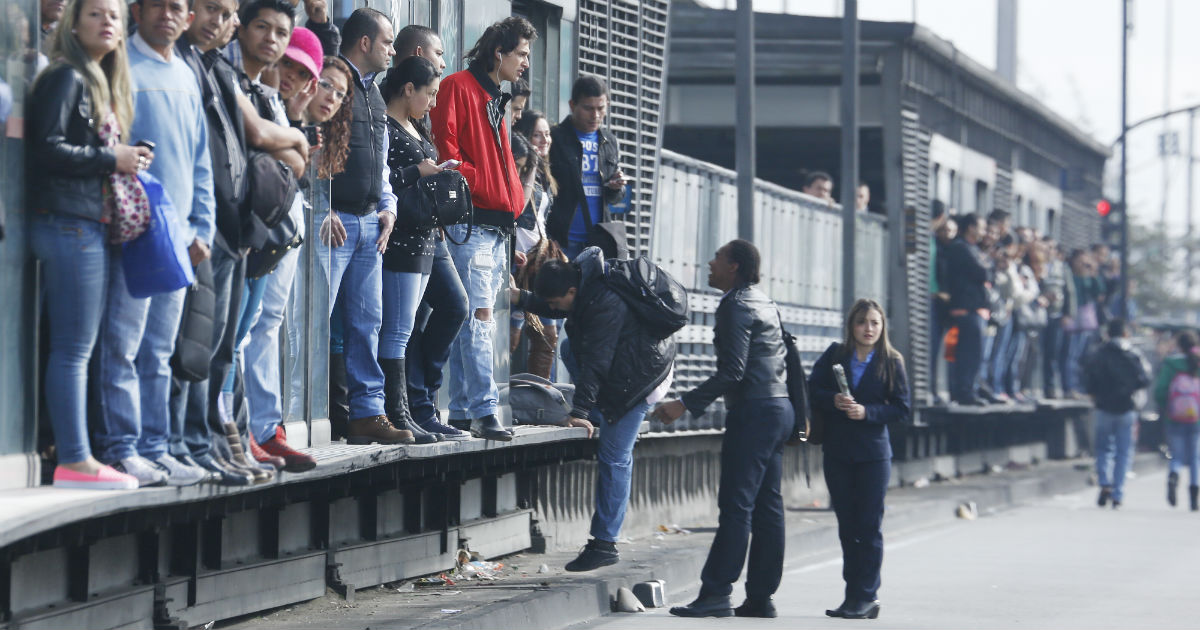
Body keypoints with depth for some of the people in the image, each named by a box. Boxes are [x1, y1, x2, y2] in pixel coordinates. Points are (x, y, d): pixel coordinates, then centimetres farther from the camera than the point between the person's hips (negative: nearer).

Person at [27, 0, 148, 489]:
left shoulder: (103, 83, 20)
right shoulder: (66, 78, -7)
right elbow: (47, 147, -16)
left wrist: (126, 160, 8)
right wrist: (111, 159, -12)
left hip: (95, 226, 9)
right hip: (68, 223, -9)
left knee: (79, 349, 9)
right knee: (72, 348, -9)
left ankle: (75, 457, 10)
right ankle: (74, 462, -9)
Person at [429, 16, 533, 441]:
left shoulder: (494, 99, 23)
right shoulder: (458, 88, -6)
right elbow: (445, 147, -15)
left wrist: (512, 204, 18)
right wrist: (475, 184, -15)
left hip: (496, 226, 9)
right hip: (471, 222, -9)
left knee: (470, 317, 8)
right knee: (479, 314, -14)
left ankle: (461, 412, 10)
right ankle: (484, 410, -18)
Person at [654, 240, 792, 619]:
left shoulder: (736, 306, -11)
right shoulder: (765, 304, 19)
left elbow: (732, 371, -19)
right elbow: (788, 358, 22)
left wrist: (685, 404, -18)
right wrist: (800, 412, 25)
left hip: (754, 412, -10)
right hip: (779, 409, 10)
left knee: (735, 505, -11)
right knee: (767, 507, 8)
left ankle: (716, 594, -14)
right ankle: (760, 597, 8)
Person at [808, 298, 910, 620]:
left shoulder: (891, 362, -2)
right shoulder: (834, 355, 4)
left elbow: (902, 409, -5)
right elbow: (813, 391, 2)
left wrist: (867, 412, -17)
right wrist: (833, 400, -17)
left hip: (873, 452, -3)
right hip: (837, 452, 3)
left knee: (868, 527, -4)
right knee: (847, 527, 8)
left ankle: (865, 596, -1)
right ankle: (855, 596, 14)